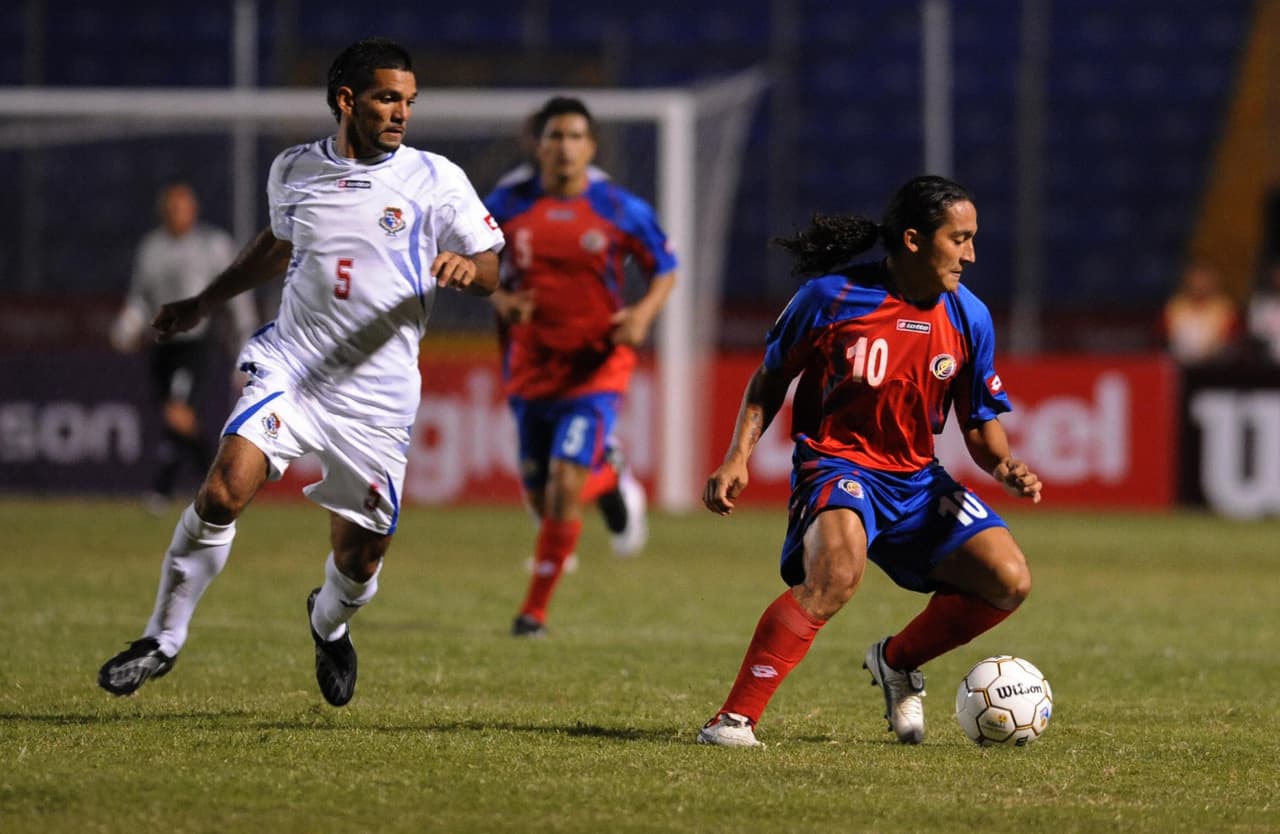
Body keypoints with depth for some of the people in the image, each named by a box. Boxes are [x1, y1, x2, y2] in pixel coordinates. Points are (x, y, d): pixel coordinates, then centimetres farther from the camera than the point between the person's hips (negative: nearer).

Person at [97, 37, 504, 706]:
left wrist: (466, 267, -22)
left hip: (378, 395, -1)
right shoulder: (293, 171, 7)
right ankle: (163, 639, -7)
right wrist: (202, 304, 32)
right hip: (290, 367, 1)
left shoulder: (435, 179, -1)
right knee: (223, 492, -22)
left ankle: (329, 624, 40)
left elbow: (490, 272, 1)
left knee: (359, 558, 3)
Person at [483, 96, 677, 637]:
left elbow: (664, 268, 7)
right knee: (539, 494, 11)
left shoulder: (621, 210, -5)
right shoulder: (507, 206, -2)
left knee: (565, 486, -17)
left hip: (595, 370, -3)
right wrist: (500, 299, -9)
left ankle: (535, 609, -6)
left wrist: (644, 313, -12)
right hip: (530, 367, 3)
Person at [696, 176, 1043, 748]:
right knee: (837, 573, -36)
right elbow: (770, 379, 3)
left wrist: (1004, 468, -12)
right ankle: (734, 719, -31)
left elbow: (981, 423, 10)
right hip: (835, 463, -6)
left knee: (1009, 581, -8)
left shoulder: (969, 318, -1)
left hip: (915, 477, 6)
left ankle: (897, 662, 19)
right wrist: (739, 456, -9)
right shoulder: (831, 297, -12)